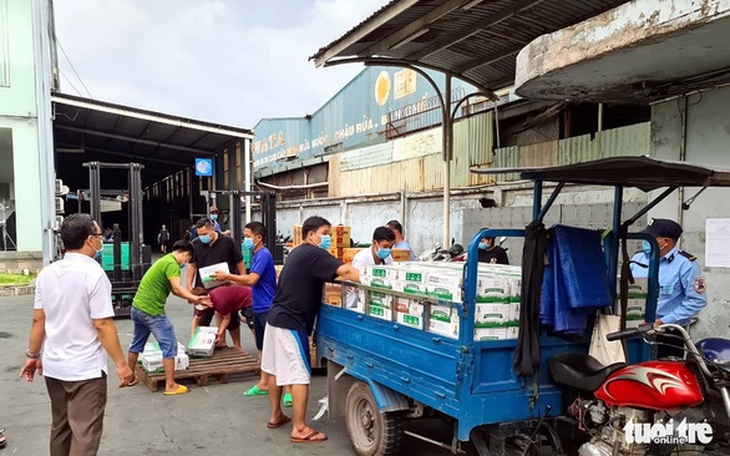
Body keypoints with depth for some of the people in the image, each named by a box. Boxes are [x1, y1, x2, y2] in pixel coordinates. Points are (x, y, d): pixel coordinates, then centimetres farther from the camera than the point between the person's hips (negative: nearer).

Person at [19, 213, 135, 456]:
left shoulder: (46, 273, 2)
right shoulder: (93, 274, -18)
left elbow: (38, 320, 8)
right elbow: (103, 325, -19)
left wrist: (32, 355, 21)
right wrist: (121, 364, -12)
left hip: (53, 367, 7)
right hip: (85, 371, -7)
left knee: (60, 429, 21)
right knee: (84, 435, 2)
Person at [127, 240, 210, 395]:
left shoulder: (165, 260, 16)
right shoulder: (172, 264, -14)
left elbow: (174, 290, 16)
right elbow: (177, 287, -27)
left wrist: (191, 298, 12)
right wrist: (194, 299, -36)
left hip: (138, 307, 10)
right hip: (151, 311, -10)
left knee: (137, 343, 24)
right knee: (169, 345, -3)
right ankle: (170, 385, 0)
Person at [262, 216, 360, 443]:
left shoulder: (299, 252, 17)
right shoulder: (313, 254, -14)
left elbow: (323, 276, 15)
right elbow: (345, 271, -25)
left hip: (276, 317, 10)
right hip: (291, 322, -10)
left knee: (275, 369, 18)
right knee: (299, 375, -5)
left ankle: (276, 416, 30)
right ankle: (299, 429, 1)